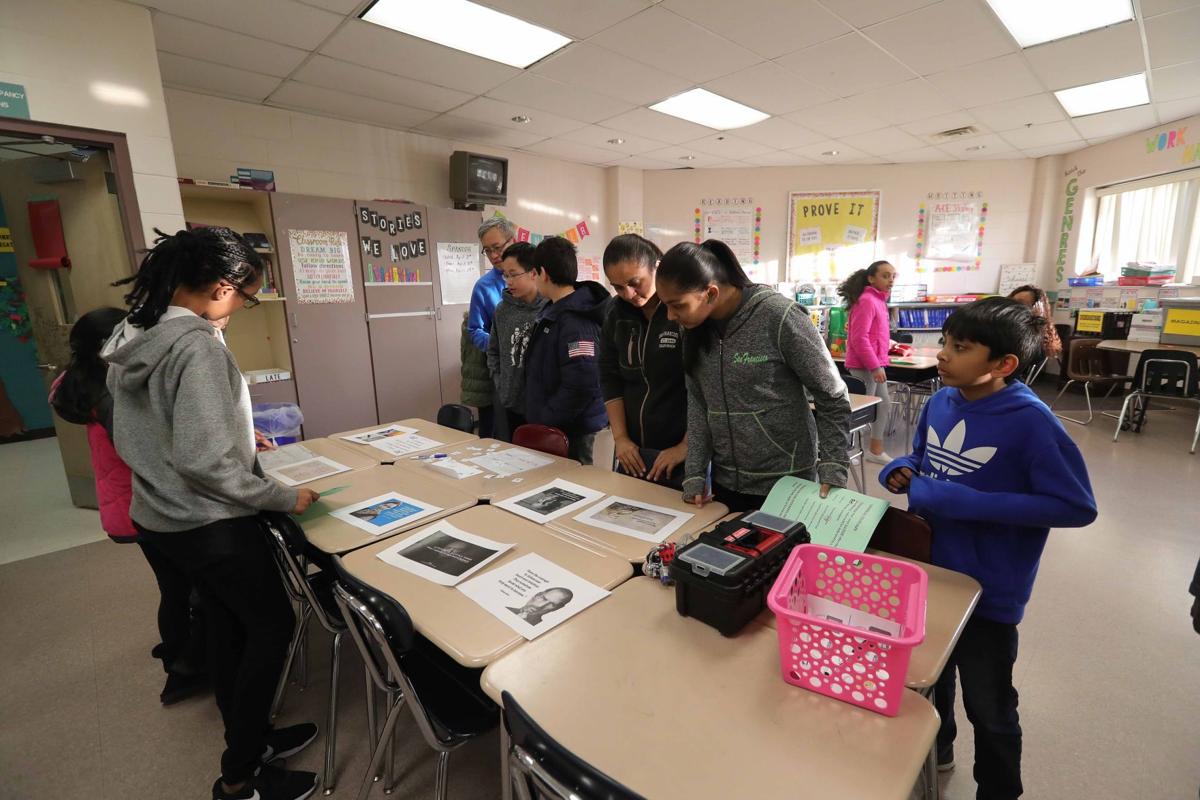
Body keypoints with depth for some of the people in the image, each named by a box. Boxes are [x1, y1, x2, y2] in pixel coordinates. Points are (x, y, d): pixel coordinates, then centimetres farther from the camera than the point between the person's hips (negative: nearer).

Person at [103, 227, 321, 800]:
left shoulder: (131, 333, 4)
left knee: (226, 624, 21)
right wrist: (283, 498, -19)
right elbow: (203, 461, -29)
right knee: (272, 625, 9)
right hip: (208, 524, -9)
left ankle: (250, 739, 39)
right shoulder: (195, 344, -26)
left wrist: (237, 435, 18)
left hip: (157, 516, 9)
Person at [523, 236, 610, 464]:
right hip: (553, 426, 9)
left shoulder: (575, 321, -23)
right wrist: (539, 417, 17)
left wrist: (543, 420, -19)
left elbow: (581, 385, -29)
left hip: (571, 430, -9)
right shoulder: (553, 311, 8)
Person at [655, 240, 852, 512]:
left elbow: (833, 399, -12)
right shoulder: (696, 329, -2)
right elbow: (698, 403, 3)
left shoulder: (779, 316, -19)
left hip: (786, 484, -5)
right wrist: (694, 474, -3)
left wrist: (833, 473, -16)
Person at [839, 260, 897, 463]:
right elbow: (859, 338, -23)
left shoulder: (878, 300, 14)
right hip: (865, 365, -11)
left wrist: (881, 359, 17)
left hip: (874, 363, 11)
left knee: (884, 405, 16)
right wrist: (874, 366, -22)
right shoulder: (867, 300, -17)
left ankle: (875, 451, 26)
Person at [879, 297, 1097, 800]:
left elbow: (1078, 506, -21)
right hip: (928, 571, 6)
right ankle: (933, 750, 55)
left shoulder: (1030, 422, -23)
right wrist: (903, 472, -11)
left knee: (989, 708, 17)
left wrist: (970, 504, -28)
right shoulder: (939, 403, -5)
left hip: (987, 590, -5)